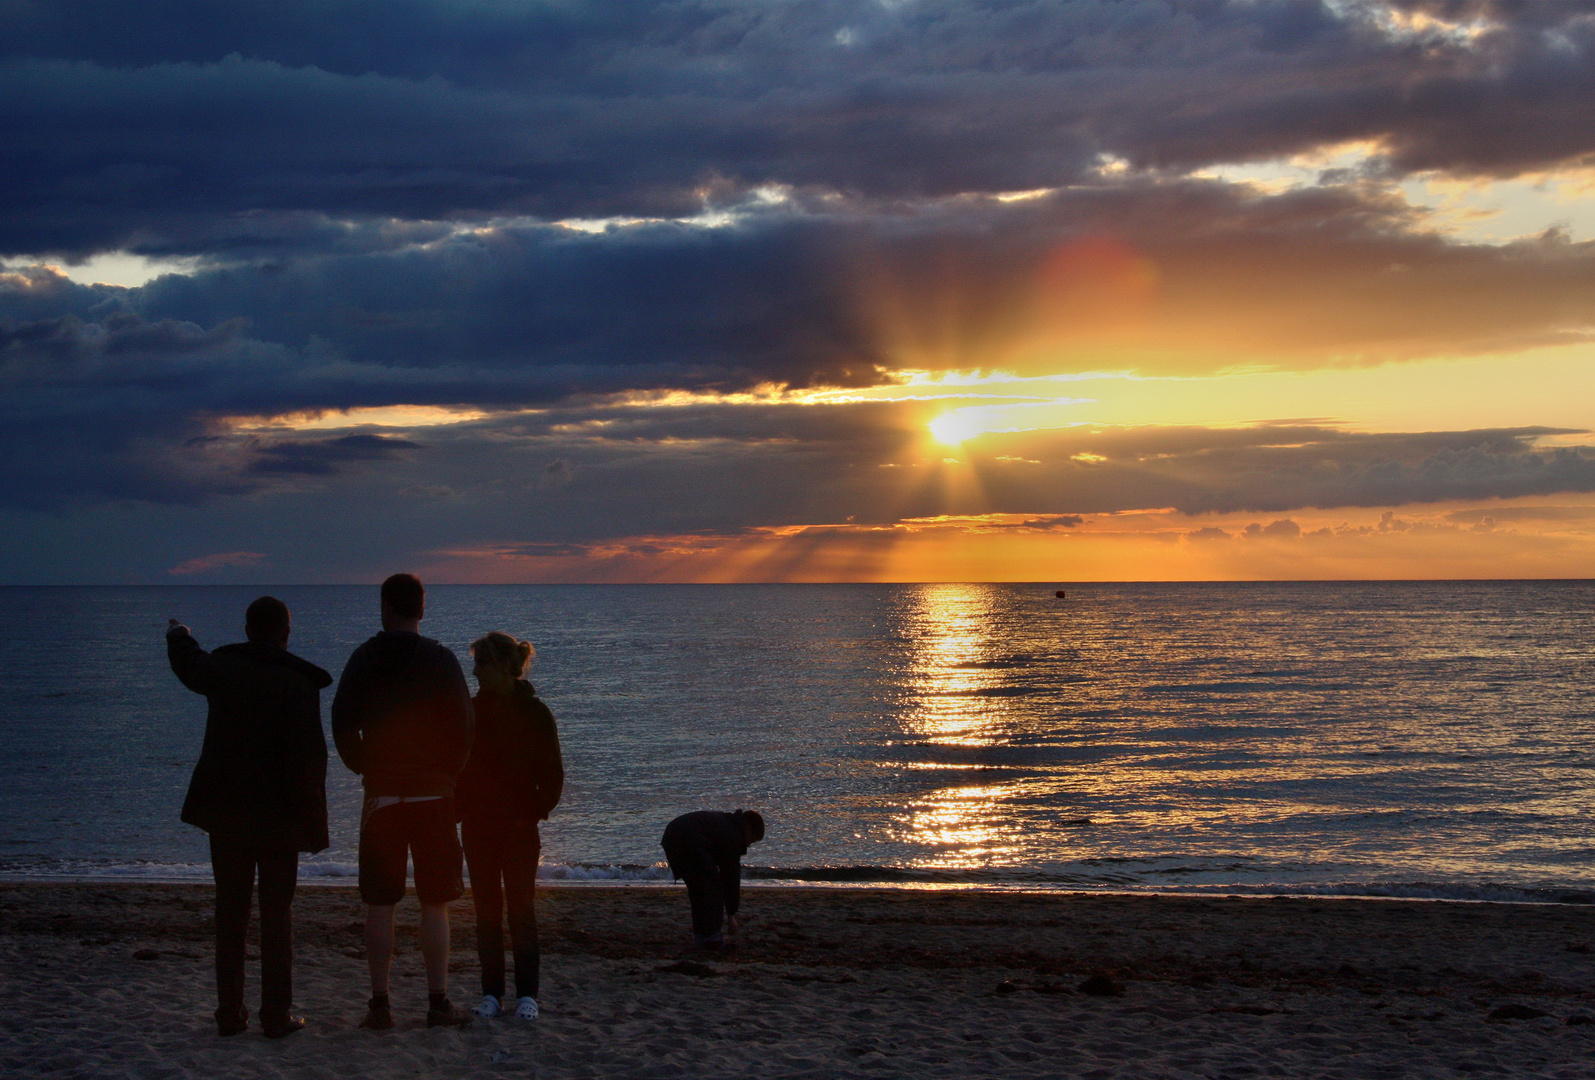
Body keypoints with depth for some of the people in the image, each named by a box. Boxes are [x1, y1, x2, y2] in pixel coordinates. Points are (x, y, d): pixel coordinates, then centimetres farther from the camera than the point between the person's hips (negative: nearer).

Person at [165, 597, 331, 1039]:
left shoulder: (221, 667, 2)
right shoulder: (299, 682, -12)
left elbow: (190, 665, 27)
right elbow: (308, 757, -15)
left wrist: (178, 636, 51)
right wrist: (313, 824, -8)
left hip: (225, 811, 4)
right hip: (277, 815, -4)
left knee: (230, 911, 10)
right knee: (276, 912, 3)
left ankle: (230, 1012, 13)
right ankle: (277, 1015, 3)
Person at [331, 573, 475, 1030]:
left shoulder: (365, 659, 1)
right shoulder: (440, 659, -2)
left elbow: (343, 726, -1)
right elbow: (463, 725, -4)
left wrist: (365, 769, 13)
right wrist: (448, 772, 10)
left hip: (381, 794, 1)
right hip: (434, 795, -1)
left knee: (379, 904, 5)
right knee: (434, 903, 4)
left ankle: (380, 1003, 4)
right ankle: (438, 1001, 4)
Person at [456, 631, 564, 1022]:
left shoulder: (534, 712, -3)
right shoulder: (471, 710, 6)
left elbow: (552, 774, -1)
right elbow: (455, 766, 10)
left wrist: (534, 813, -10)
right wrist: (459, 810, -2)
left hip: (518, 826, -3)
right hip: (478, 826, 3)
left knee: (521, 908, -3)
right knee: (486, 910, 4)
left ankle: (527, 994, 1)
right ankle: (491, 993, 8)